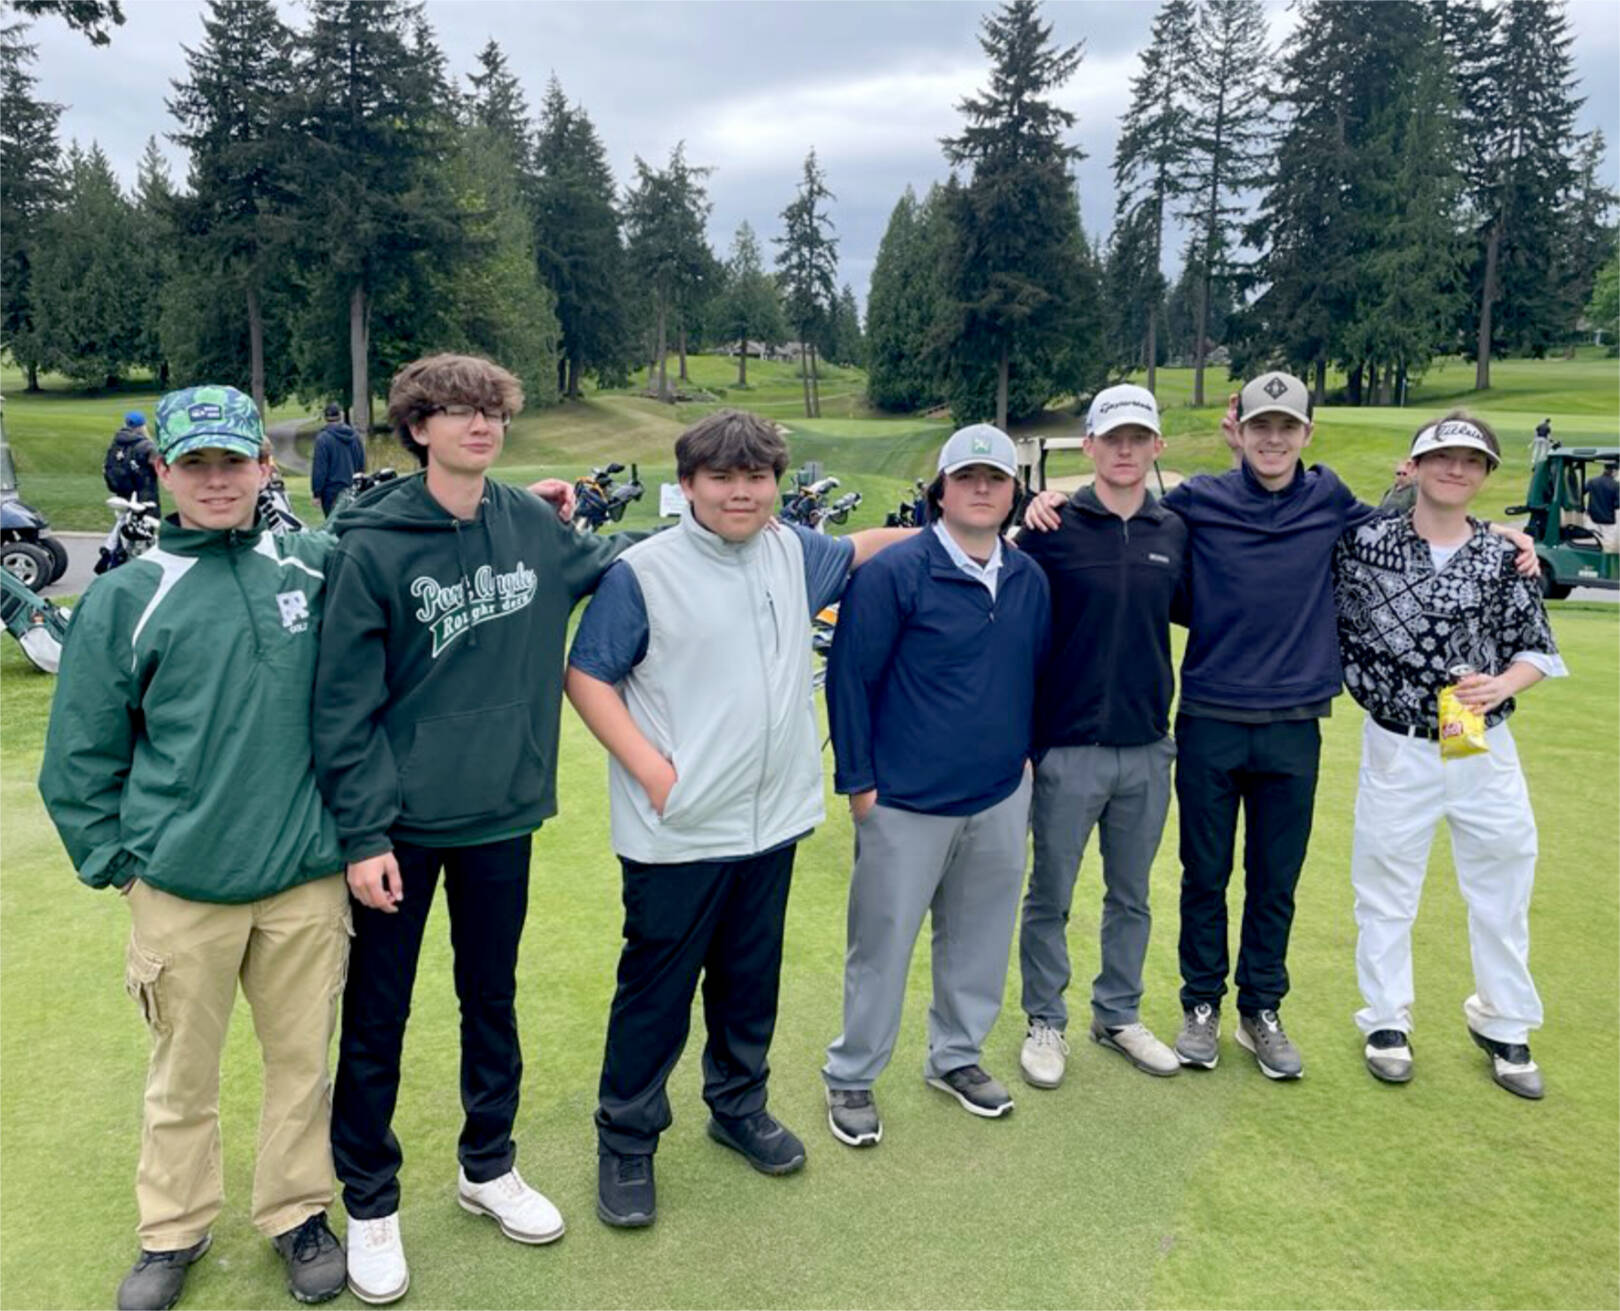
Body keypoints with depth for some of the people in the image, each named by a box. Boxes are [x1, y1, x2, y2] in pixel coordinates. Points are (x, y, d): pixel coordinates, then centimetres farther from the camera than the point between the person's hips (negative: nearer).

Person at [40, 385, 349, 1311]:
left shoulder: (313, 566, 1)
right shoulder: (126, 598, -3)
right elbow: (80, 757, 3)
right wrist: (117, 864, 3)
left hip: (308, 878, 1)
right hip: (180, 888, -1)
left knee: (303, 1059, 12)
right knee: (183, 1073, 14)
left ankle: (299, 1213, 34)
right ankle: (174, 1231, 36)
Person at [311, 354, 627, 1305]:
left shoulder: (533, 526, -1)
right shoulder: (373, 544, -12)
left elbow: (607, 562, 19)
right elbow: (344, 701, -12)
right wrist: (362, 832, -15)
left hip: (504, 814, 4)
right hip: (403, 823, -3)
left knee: (493, 997, 19)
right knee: (377, 1018, 11)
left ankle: (489, 1165, 40)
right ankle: (370, 1201, 31)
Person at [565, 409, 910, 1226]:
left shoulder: (792, 553, 6)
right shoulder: (642, 573, -12)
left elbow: (859, 549, 25)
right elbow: (587, 676, -10)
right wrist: (651, 767, -17)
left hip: (770, 821, 6)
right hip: (676, 832, -5)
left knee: (752, 982, 19)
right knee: (656, 990, 7)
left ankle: (738, 1108, 40)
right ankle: (626, 1142, 26)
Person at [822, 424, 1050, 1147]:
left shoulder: (1029, 578, 5)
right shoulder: (894, 571, -13)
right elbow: (850, 676, -11)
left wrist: (1028, 749, 14)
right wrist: (858, 781, -9)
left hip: (1001, 797, 5)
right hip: (905, 801, -5)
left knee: (979, 937, 16)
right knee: (882, 943, 5)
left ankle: (957, 1054, 37)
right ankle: (851, 1077, 23)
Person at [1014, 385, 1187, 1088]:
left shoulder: (1175, 533, 5)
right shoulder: (1053, 529, -7)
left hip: (1148, 748, 4)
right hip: (1069, 747, -4)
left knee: (1131, 896, 16)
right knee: (1049, 897, 9)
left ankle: (1118, 1015, 34)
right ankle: (1045, 1022, 26)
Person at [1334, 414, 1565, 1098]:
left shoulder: (1504, 559, 0)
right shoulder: (1364, 543, -5)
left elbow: (1536, 647, 5)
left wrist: (1503, 685, -15)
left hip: (1484, 747, 2)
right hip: (1397, 749, -2)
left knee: (1503, 886, 13)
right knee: (1385, 887, 10)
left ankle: (1502, 1024, 34)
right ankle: (1386, 1021, 29)